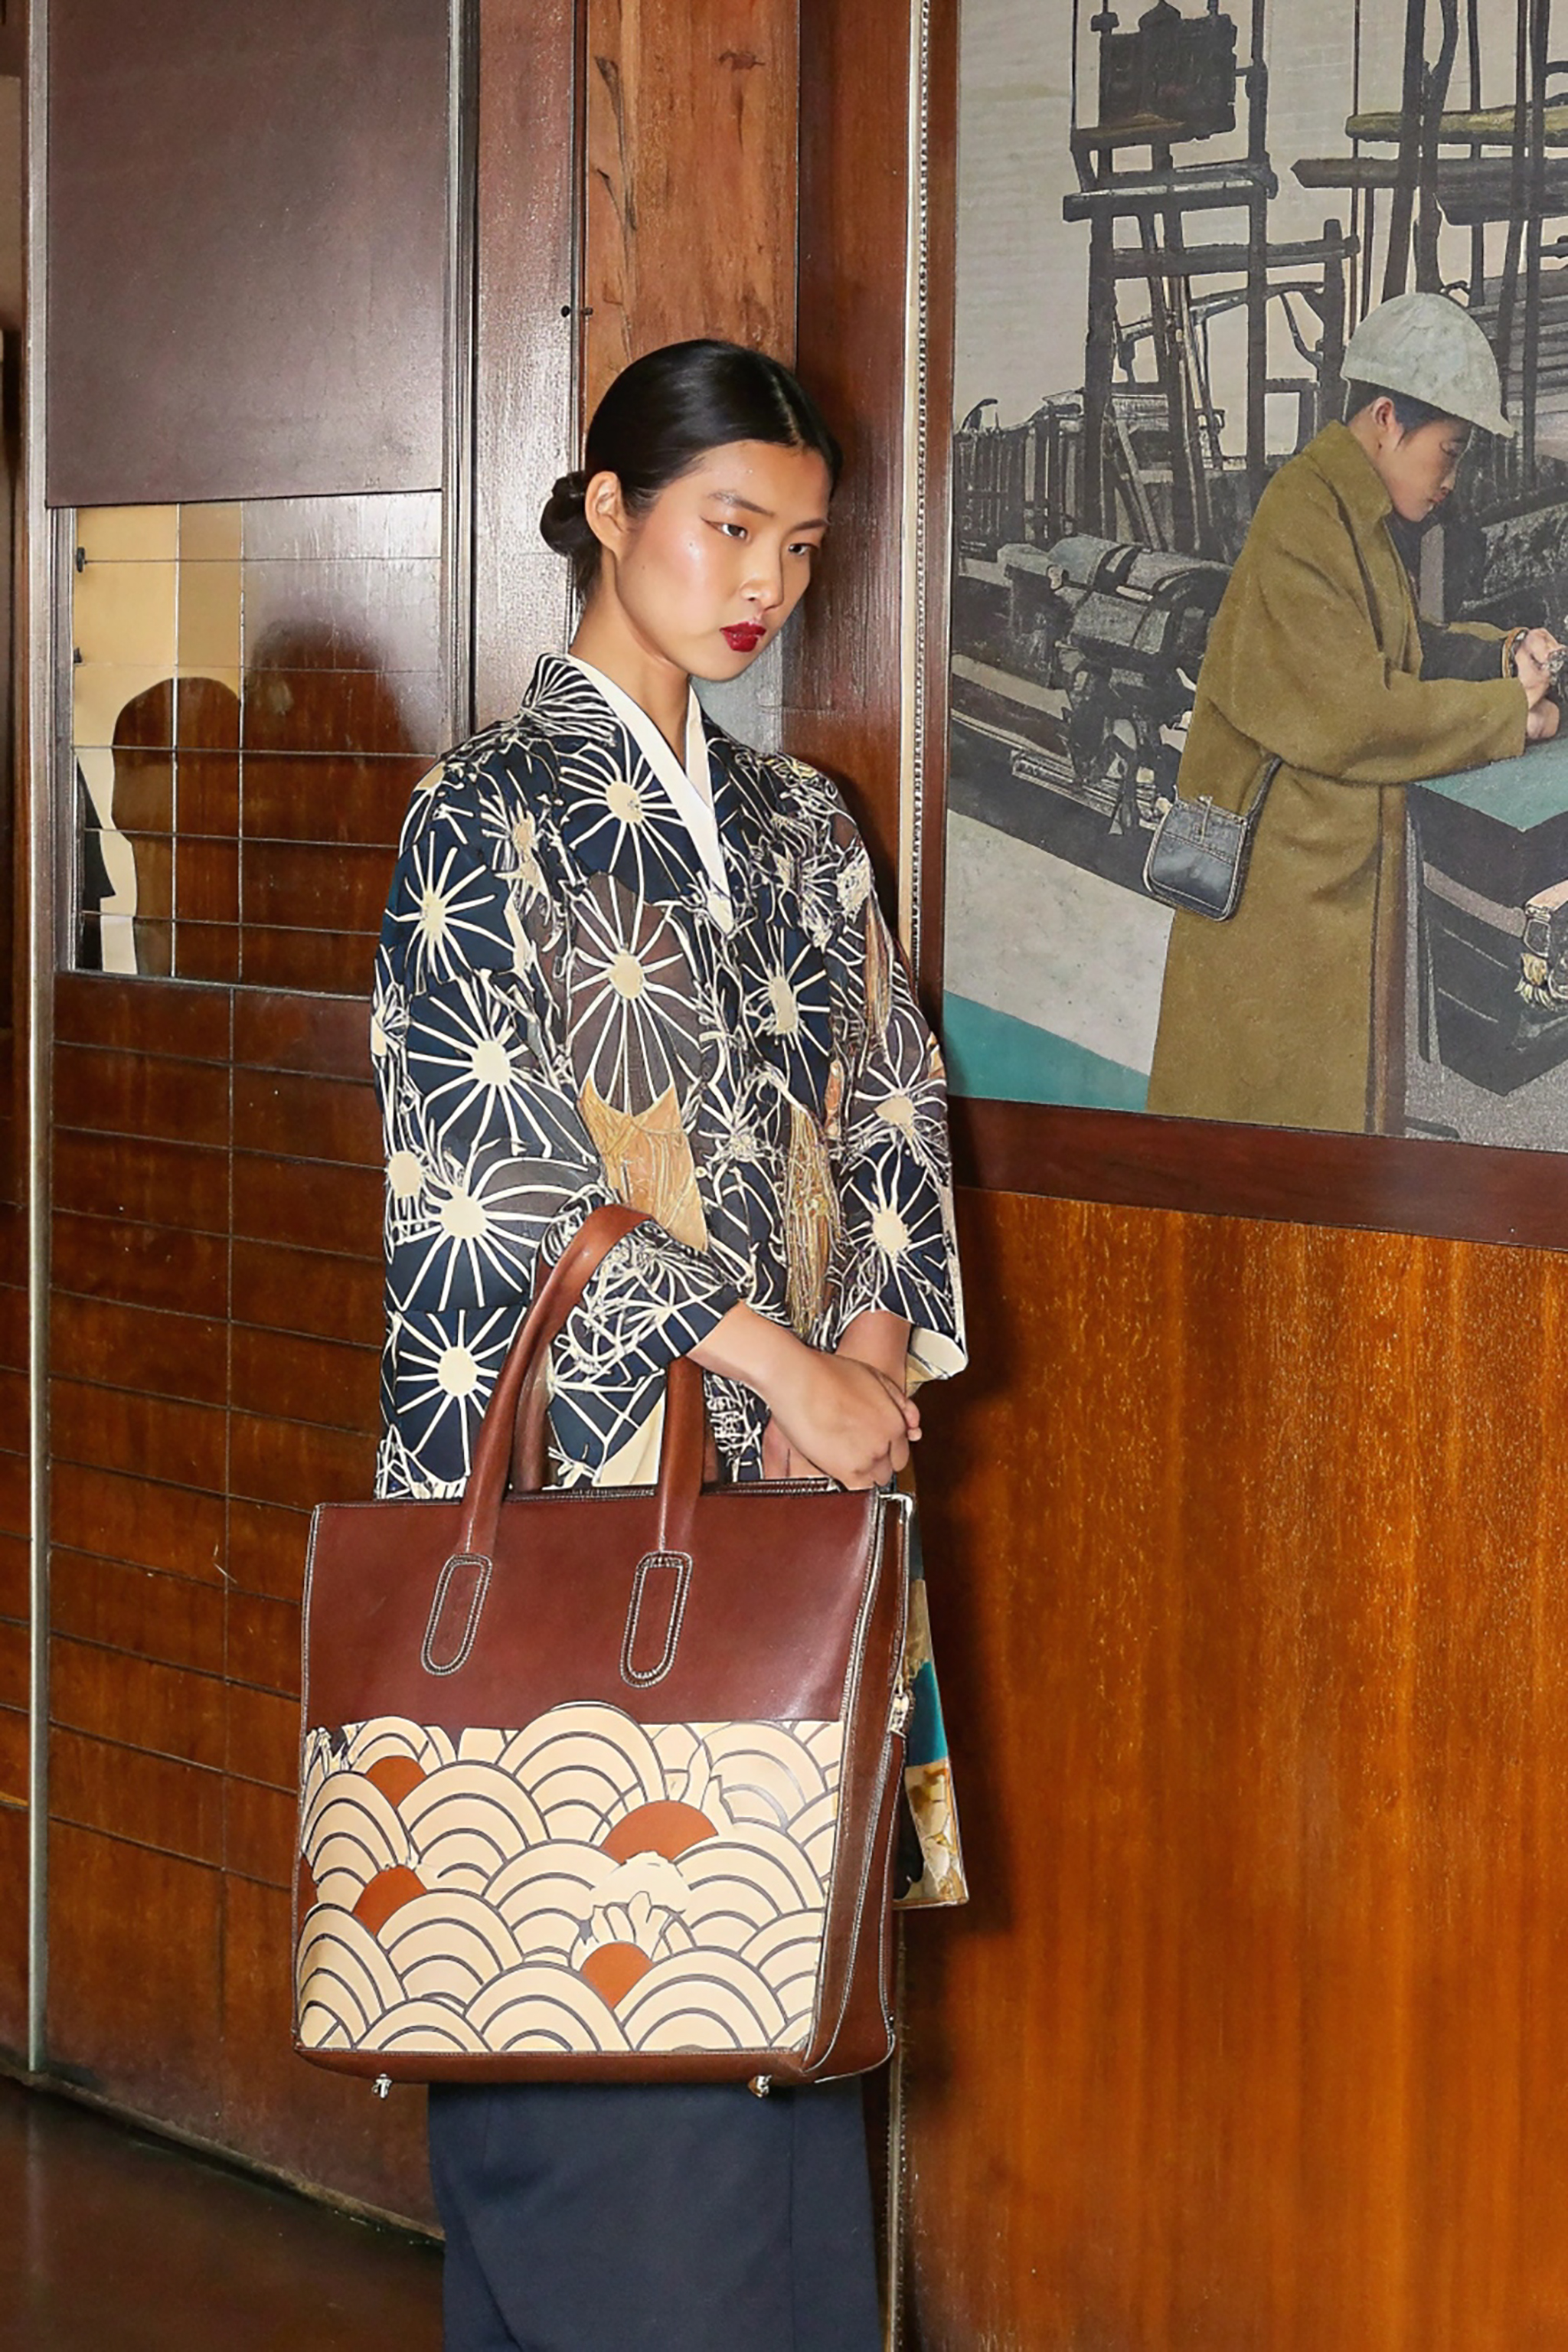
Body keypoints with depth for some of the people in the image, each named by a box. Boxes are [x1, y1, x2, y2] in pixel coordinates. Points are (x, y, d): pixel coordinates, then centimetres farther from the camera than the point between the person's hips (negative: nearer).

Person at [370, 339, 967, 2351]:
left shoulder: (799, 828, 14)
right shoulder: (490, 814, -5)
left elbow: (889, 1103, 12)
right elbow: (491, 1151, -14)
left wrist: (866, 1357, -7)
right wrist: (780, 1359, -17)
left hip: (785, 1495, 6)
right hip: (573, 1467, -6)